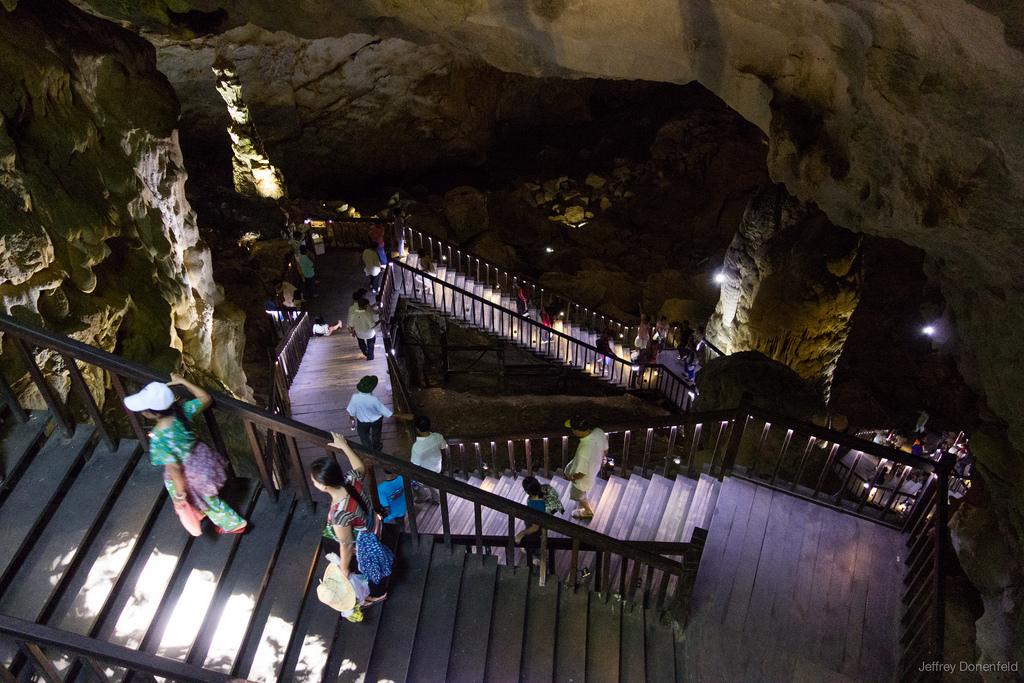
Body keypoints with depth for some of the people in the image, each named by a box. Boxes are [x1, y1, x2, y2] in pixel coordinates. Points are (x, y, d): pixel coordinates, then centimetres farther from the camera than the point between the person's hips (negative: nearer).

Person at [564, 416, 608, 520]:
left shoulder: (584, 451, -46)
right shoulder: (599, 432, -25)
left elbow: (582, 473, -31)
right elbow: (605, 450, -5)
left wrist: (572, 478, -9)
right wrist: (599, 460, 15)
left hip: (585, 478, -7)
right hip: (595, 467, 7)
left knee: (578, 495, 26)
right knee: (568, 470, 33)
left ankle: (588, 512, 57)